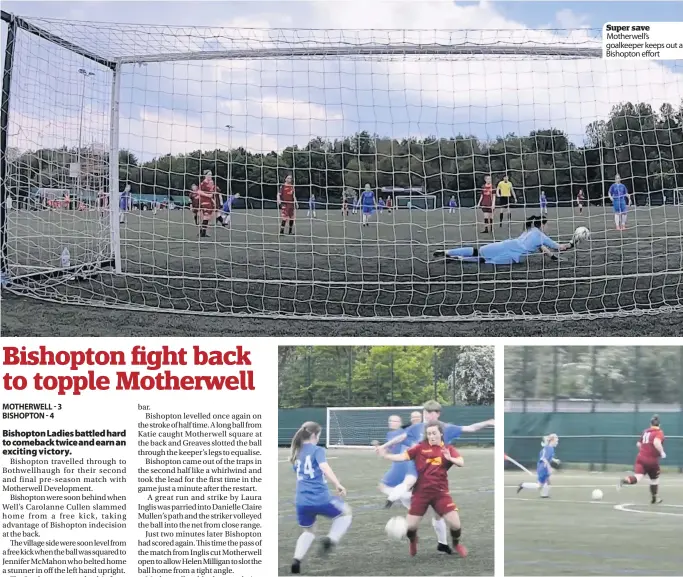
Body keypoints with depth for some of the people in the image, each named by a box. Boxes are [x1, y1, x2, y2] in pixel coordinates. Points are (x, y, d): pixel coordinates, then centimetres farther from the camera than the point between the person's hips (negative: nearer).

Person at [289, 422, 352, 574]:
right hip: (320, 499, -6)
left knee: (307, 532, 25)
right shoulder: (317, 450, -5)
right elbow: (324, 467, -24)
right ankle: (330, 540, 1)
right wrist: (337, 484, -29)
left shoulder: (296, 453, 15)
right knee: (345, 512, 19)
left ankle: (297, 560, 5)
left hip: (301, 502, 6)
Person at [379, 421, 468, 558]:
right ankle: (413, 542, 36)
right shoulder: (420, 447, -2)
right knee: (410, 526, -2)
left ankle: (456, 544, 26)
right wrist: (386, 455, -24)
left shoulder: (448, 449, 1)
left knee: (455, 523, -9)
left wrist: (450, 458, -31)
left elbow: (461, 463, -10)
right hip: (421, 492, 0)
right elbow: (403, 457, -9)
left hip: (440, 492, 0)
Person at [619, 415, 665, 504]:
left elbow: (638, 444, 19)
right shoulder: (659, 432, -7)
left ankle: (625, 480, -42)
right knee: (654, 479, 21)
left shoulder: (645, 431, 12)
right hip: (652, 460, -4)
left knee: (637, 478, -11)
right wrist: (662, 452, -17)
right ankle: (654, 498, 35)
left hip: (641, 457, 4)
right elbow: (656, 442, -28)